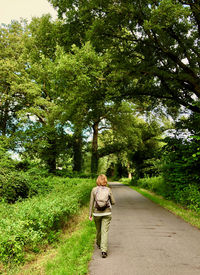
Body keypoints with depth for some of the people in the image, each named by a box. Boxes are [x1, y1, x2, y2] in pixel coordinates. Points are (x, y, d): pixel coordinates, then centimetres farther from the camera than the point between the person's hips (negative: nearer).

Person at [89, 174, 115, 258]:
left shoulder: (94, 190, -6)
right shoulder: (108, 190, -6)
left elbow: (91, 203, -3)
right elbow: (113, 202, 1)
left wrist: (90, 214, 4)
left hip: (97, 213, 1)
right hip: (107, 213, -1)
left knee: (98, 230, 22)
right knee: (105, 231, 2)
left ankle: (99, 244, 44)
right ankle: (104, 250, -6)